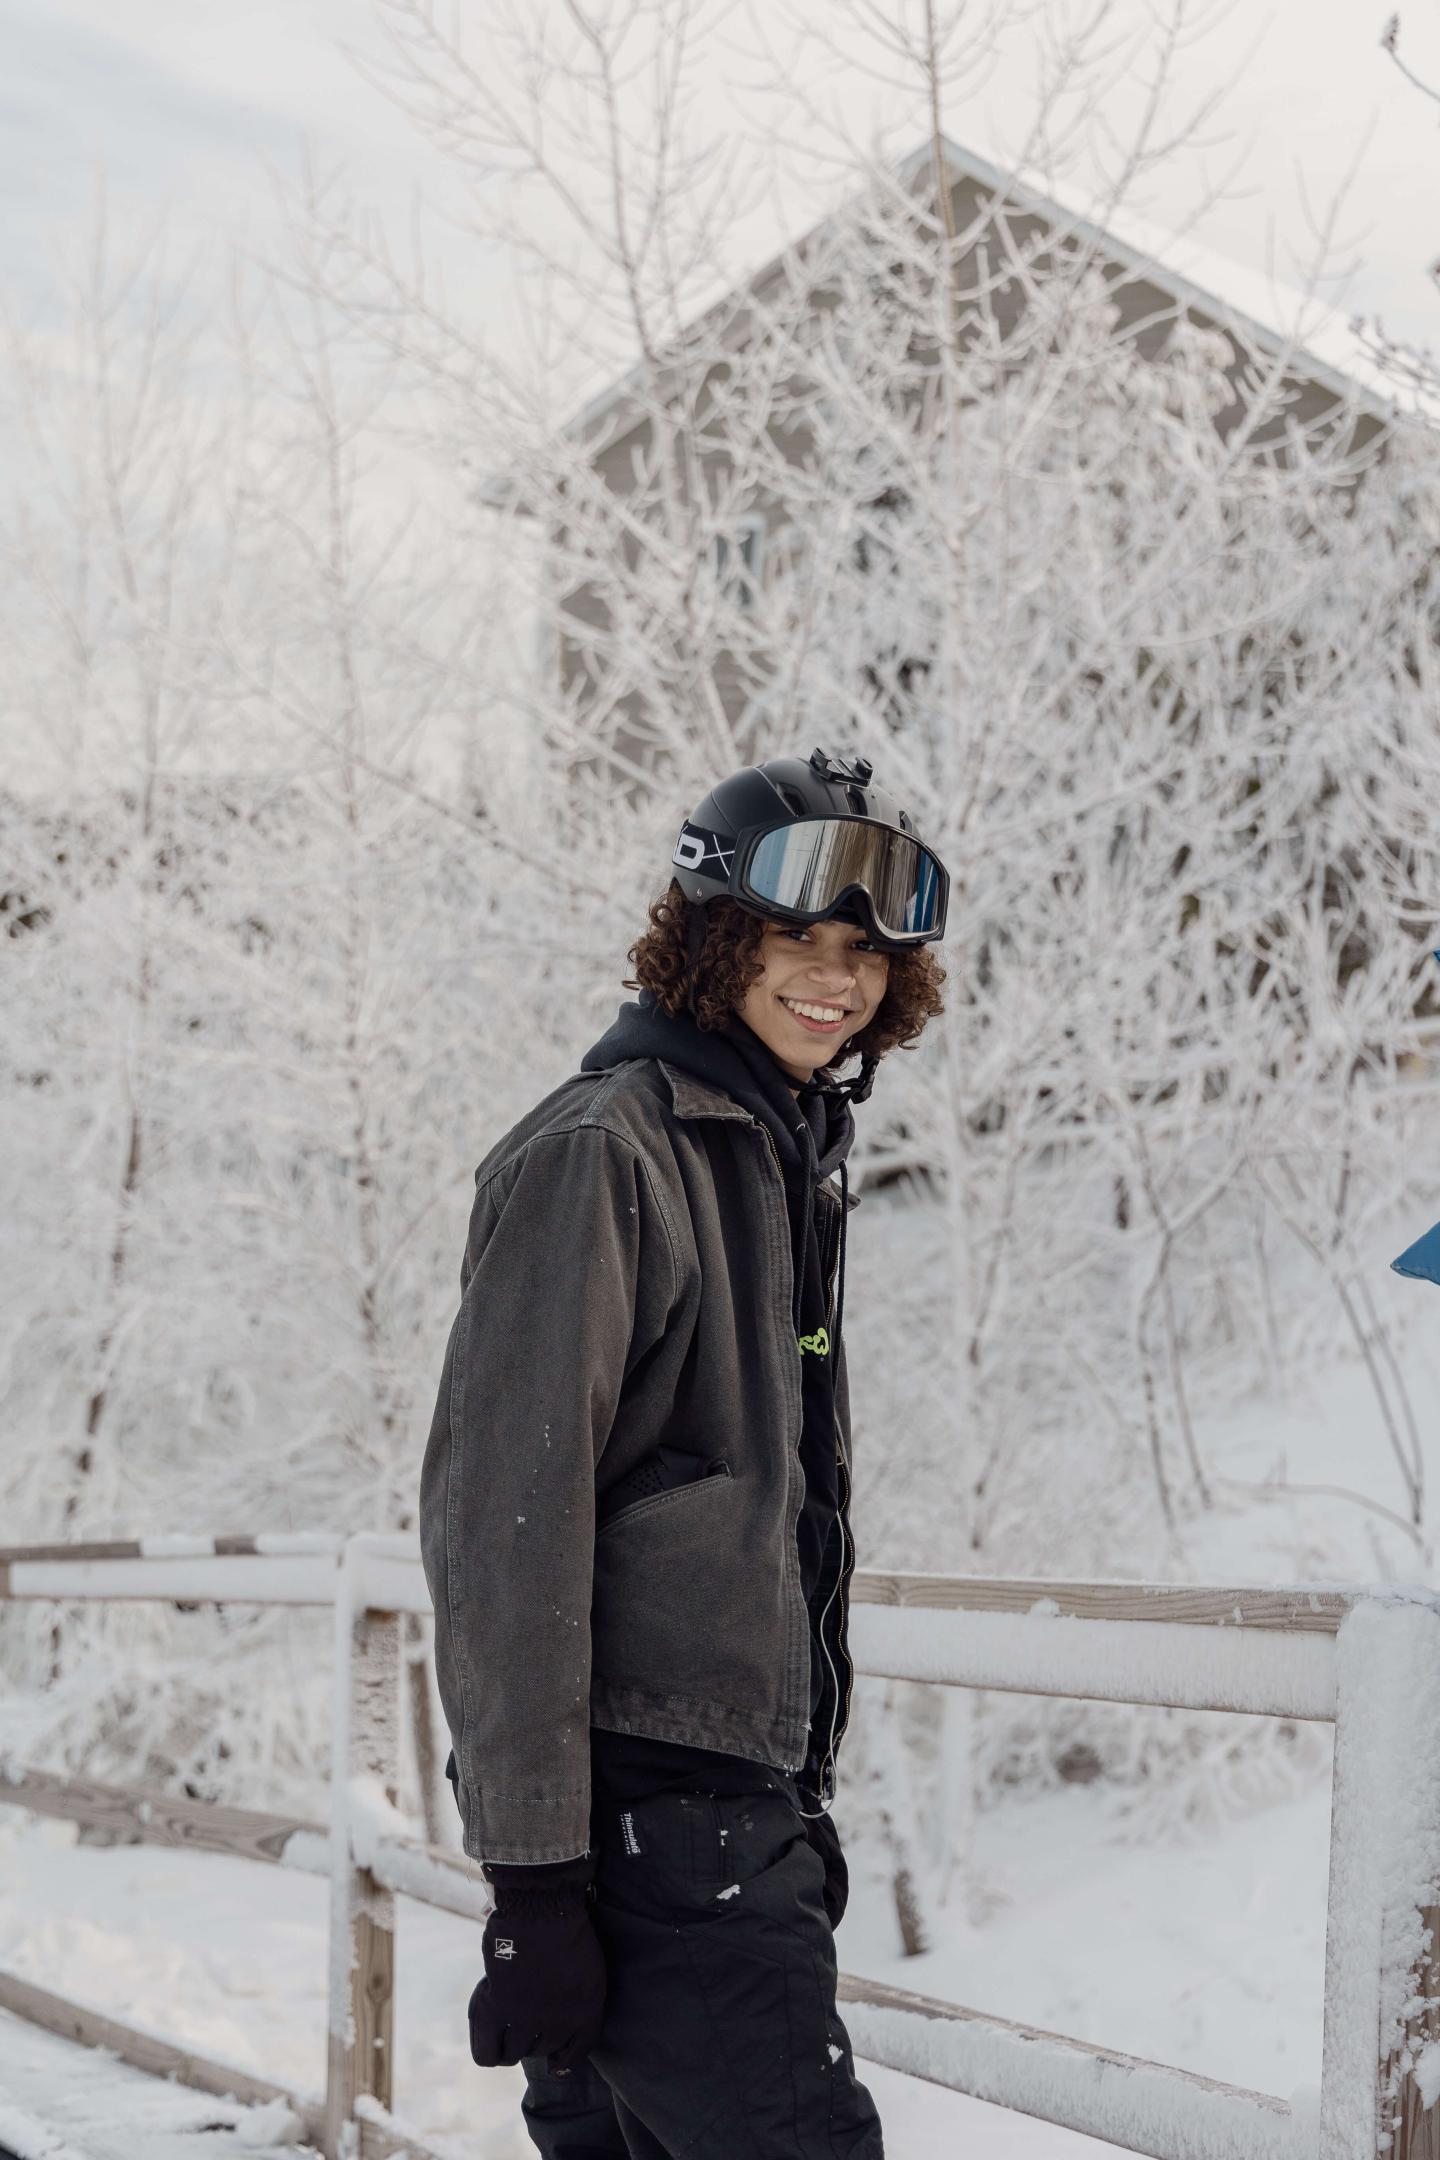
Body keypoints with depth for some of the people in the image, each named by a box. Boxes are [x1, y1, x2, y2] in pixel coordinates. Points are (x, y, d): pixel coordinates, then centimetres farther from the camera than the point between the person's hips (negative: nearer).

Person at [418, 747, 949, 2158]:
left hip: (736, 1802, 9)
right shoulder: (598, 1155, -12)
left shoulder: (791, 1161, 17)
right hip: (638, 1813, -9)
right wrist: (532, 1871, -20)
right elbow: (503, 1522, -17)